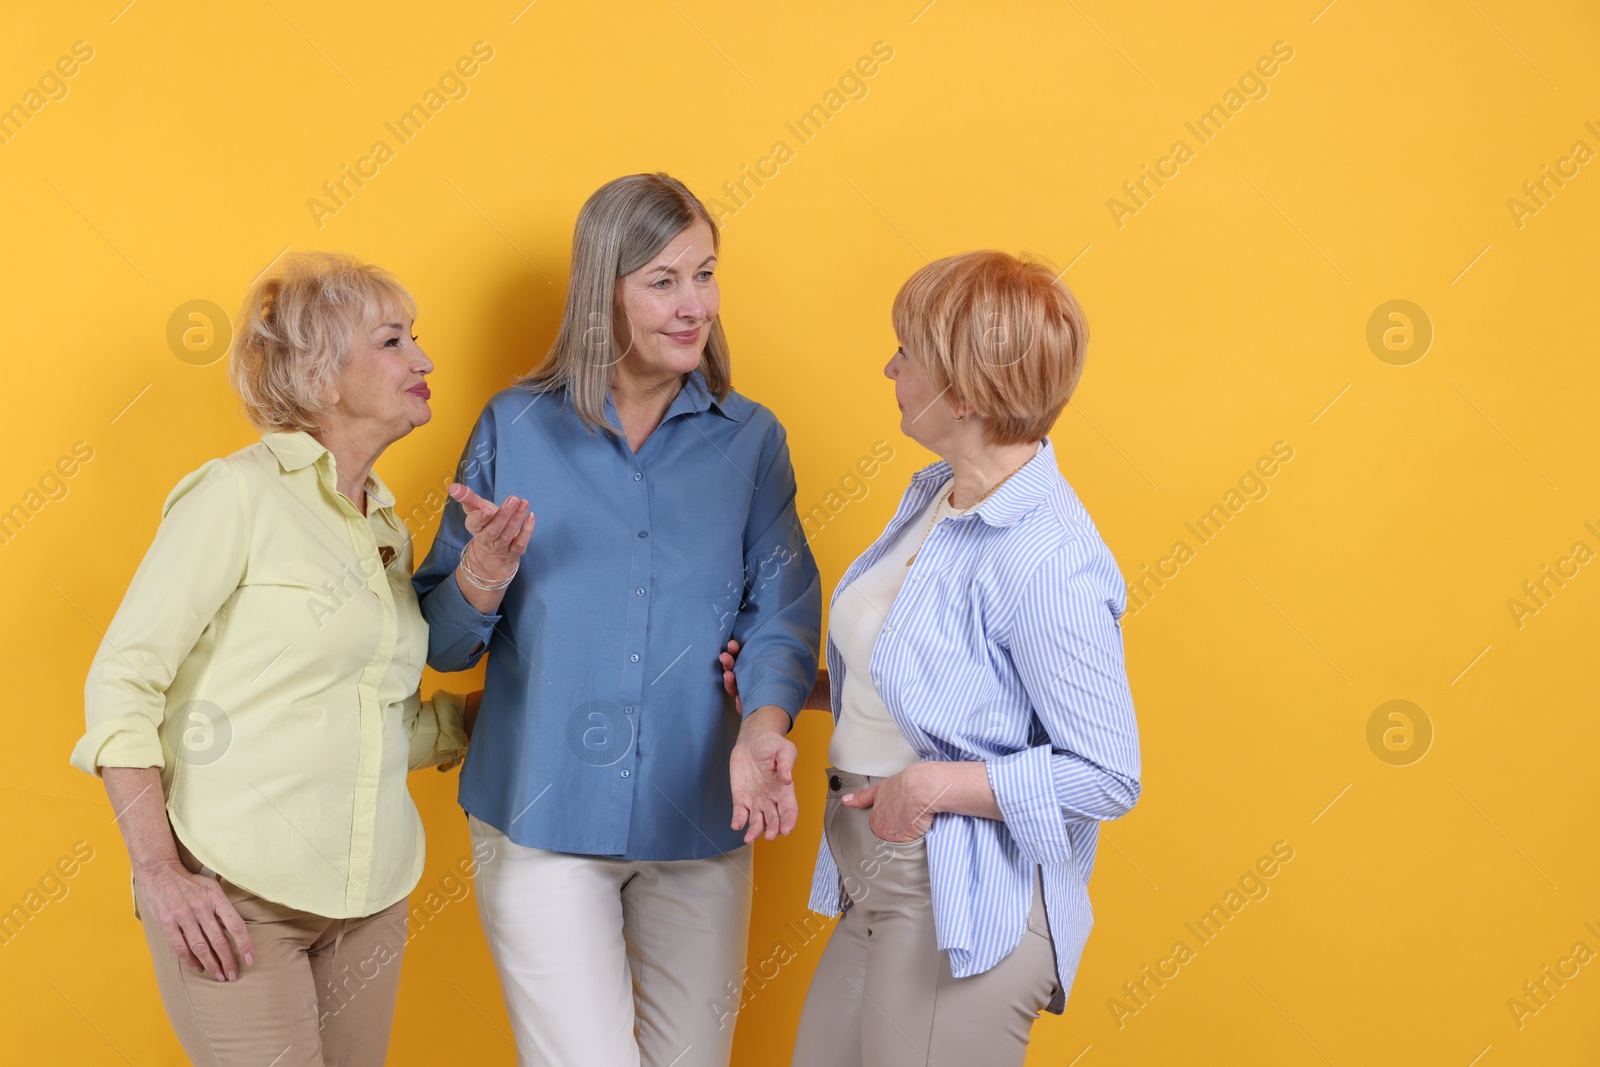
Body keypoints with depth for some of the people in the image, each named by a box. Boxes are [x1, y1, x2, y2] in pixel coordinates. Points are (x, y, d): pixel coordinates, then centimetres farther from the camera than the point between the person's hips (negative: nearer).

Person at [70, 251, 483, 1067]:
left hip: (369, 896, 6)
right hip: (234, 896, -6)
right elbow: (121, 680, -10)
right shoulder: (241, 493, -8)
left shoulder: (389, 531, 12)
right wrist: (159, 873, -17)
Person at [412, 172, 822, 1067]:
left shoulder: (751, 440, 4)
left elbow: (781, 607, -4)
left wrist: (763, 726, -23)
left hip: (698, 823, 2)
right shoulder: (514, 429, 0)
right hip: (544, 816, -2)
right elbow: (443, 641, 3)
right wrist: (484, 575, -19)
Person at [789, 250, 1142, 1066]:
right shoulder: (935, 493, 6)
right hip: (875, 884, 9)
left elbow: (1107, 776, -21)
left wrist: (937, 786, -22)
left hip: (964, 912, -9)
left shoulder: (1046, 559, -23)